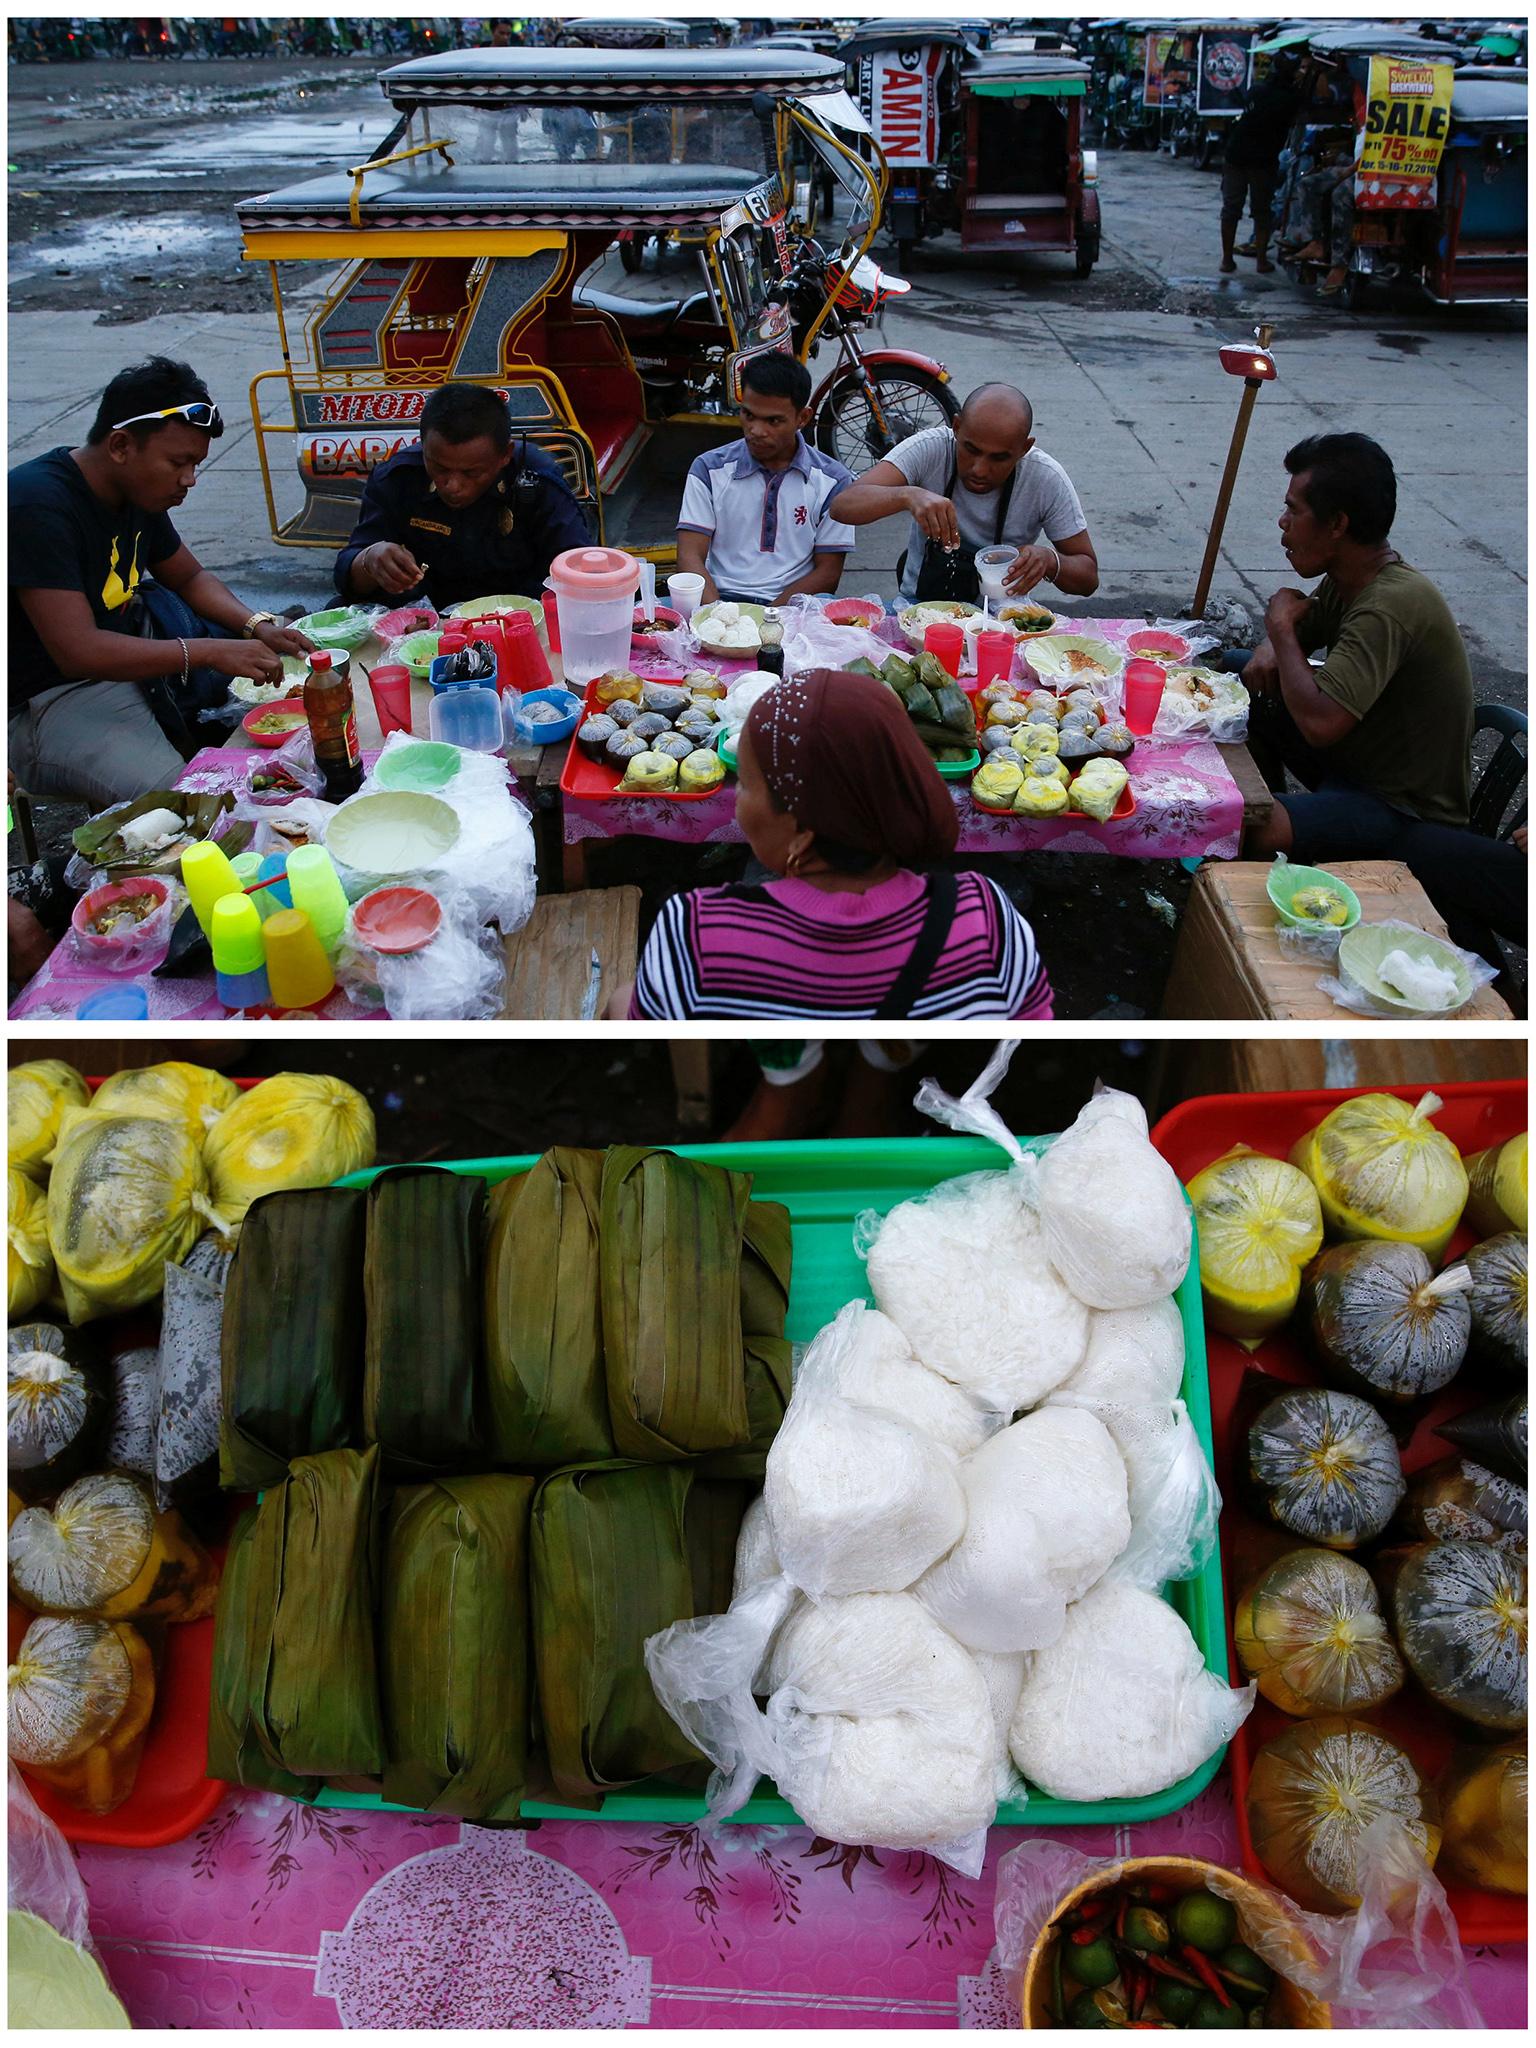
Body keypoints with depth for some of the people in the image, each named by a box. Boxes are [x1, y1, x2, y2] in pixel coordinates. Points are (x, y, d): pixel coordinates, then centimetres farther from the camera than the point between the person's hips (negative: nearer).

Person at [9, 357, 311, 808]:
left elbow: (191, 577, 17)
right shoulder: (38, 505, -25)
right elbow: (78, 652, -32)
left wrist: (257, 627, -3)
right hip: (51, 700, -9)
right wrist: (212, 652, -34)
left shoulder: (140, 491, 3)